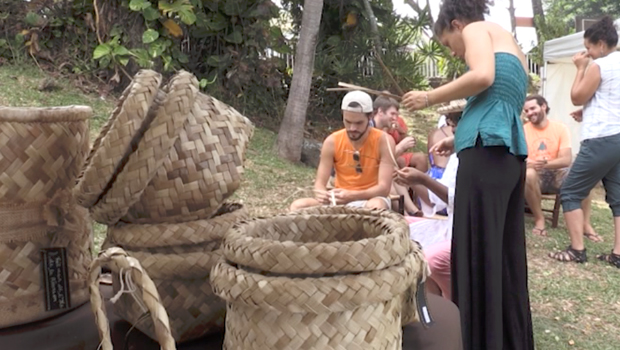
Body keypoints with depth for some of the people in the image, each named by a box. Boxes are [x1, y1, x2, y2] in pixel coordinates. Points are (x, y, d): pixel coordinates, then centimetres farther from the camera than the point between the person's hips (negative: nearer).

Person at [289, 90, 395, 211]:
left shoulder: (383, 141, -13)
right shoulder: (332, 142, -5)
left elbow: (384, 188, -19)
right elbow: (320, 183, -5)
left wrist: (352, 196, -37)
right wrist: (321, 194, -31)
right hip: (340, 201, 3)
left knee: (377, 206, -39)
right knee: (298, 206, -21)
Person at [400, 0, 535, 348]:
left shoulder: (477, 29, 7)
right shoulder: (509, 44, 31)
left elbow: (483, 76, -15)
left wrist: (430, 97, -5)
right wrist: (459, 140, 28)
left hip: (488, 151, -9)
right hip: (511, 154, 9)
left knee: (478, 250, -6)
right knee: (505, 251, 11)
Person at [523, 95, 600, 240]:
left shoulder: (560, 128, -1)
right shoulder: (523, 130, -3)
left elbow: (567, 160, -10)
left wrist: (545, 164, -28)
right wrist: (530, 163, -35)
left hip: (557, 174, 2)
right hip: (536, 176, -1)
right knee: (528, 174, -37)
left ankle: (585, 224, -13)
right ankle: (539, 219, -19)